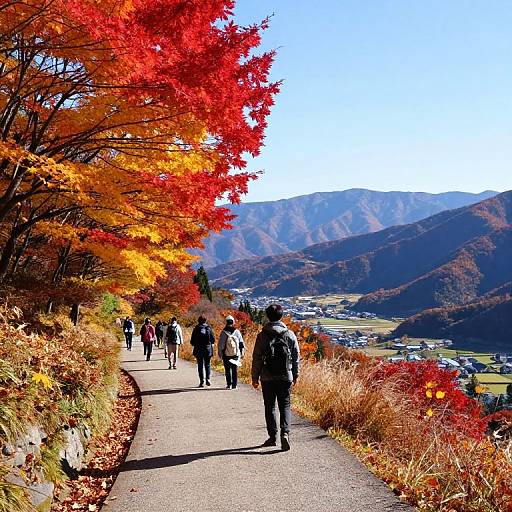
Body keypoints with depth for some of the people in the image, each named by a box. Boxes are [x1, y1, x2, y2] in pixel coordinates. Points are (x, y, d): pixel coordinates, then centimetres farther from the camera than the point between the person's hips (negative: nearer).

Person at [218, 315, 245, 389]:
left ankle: (228, 384, 6)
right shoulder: (237, 332, -2)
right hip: (236, 355, 1)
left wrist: (220, 354, 6)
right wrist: (242, 353, 11)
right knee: (235, 370, 8)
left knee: (227, 370, 8)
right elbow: (241, 344, 3)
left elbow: (220, 345, -3)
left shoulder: (223, 333, -7)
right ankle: (234, 385, 6)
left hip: (226, 355, -1)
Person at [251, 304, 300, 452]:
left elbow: (257, 358, -3)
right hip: (286, 378, 1)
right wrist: (295, 374, 17)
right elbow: (296, 356, 6)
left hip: (267, 378, -1)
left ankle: (272, 437, 14)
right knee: (285, 406, 7)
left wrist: (255, 377, 5)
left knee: (269, 407, 11)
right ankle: (285, 433, -12)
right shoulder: (290, 335, 1)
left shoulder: (262, 335, -5)